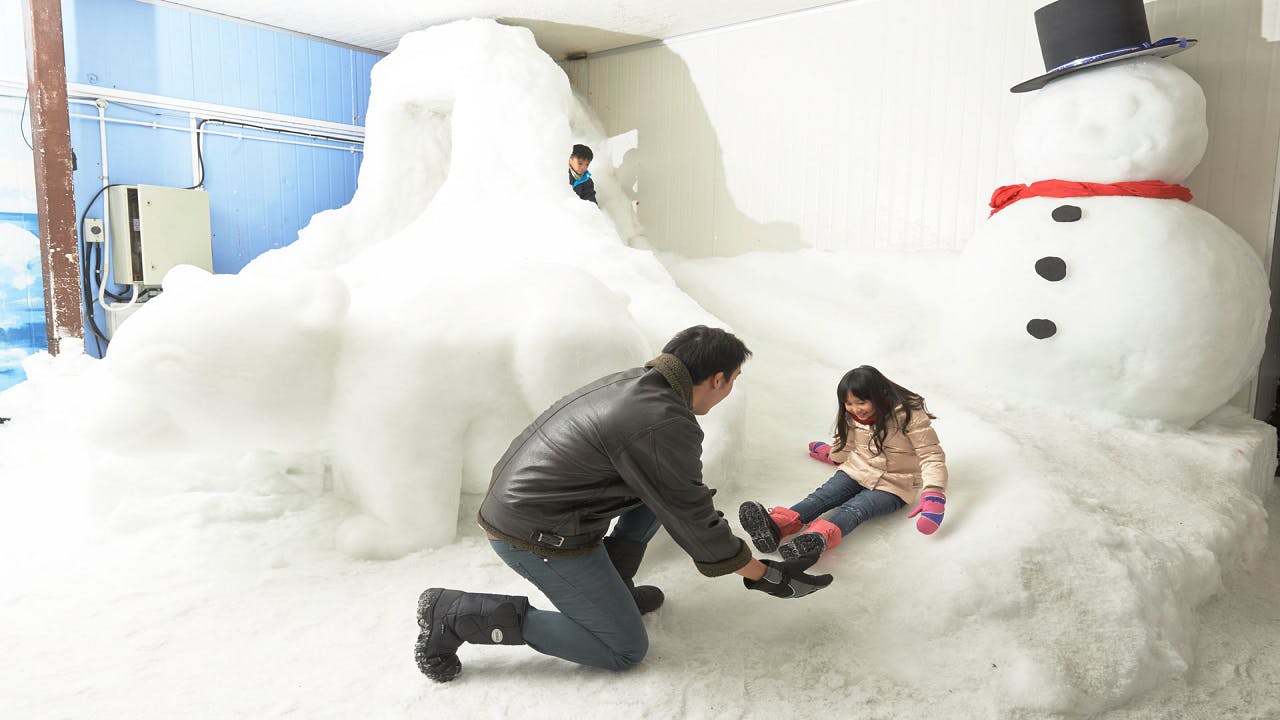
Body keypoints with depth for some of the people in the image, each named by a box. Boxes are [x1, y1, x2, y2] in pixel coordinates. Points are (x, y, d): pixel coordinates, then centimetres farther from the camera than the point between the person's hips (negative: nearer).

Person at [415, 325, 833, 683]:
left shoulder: (635, 381, 5)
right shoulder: (664, 427, -24)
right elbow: (694, 524, -13)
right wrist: (764, 575, 2)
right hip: (539, 537, -10)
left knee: (663, 489, 13)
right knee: (625, 651, 4)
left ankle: (610, 588, 18)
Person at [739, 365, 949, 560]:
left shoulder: (909, 415, -16)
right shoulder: (852, 416, 3)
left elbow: (931, 455, -18)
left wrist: (933, 494, -31)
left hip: (893, 485, -5)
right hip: (857, 471, 5)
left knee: (856, 509, -35)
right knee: (823, 496, -26)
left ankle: (818, 539, -67)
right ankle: (774, 527, -53)